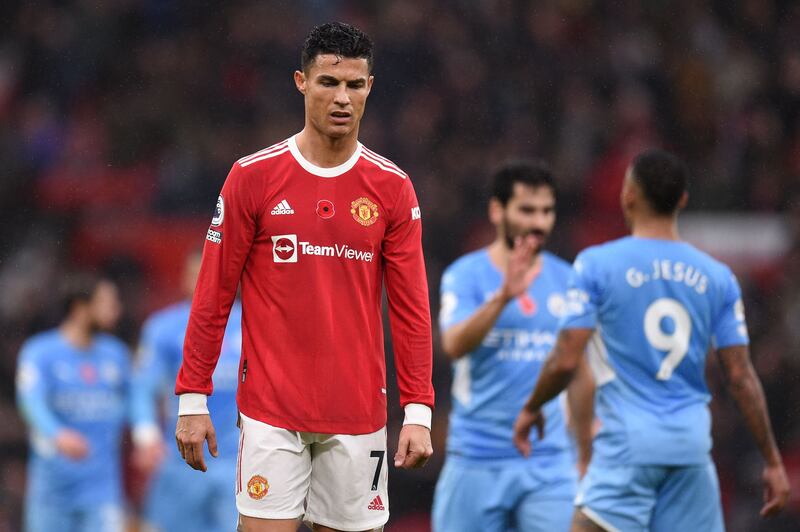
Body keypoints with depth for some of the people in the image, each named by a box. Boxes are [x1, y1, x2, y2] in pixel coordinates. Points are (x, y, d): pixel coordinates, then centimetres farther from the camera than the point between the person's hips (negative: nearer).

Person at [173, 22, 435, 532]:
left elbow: (411, 307, 3)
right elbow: (213, 297, 1)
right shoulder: (252, 177, -1)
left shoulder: (393, 187, 3)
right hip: (270, 411, -1)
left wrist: (419, 411, -4)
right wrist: (192, 398, -2)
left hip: (358, 413, 2)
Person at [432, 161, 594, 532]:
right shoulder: (465, 275, -4)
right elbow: (454, 345, -22)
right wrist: (503, 297, -36)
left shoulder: (565, 281, 8)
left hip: (549, 461, 2)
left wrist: (587, 455, 20)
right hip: (476, 461, -2)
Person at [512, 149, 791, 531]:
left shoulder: (597, 264, -4)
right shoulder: (717, 277, 6)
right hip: (692, 443, 4)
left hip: (628, 442, -4)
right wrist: (772, 461, 11)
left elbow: (565, 360, -8)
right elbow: (741, 378, 5)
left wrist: (532, 408, 12)